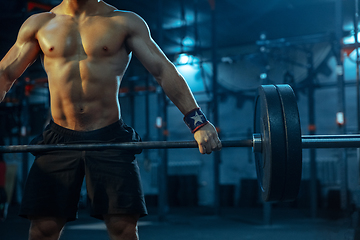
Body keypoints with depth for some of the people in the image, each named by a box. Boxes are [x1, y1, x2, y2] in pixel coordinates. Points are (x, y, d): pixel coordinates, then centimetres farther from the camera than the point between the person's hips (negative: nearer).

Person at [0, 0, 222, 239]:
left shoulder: (126, 23, 4)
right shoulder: (39, 24, 10)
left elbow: (164, 70, 0)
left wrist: (197, 119, -12)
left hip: (111, 138, -1)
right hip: (59, 139, 2)